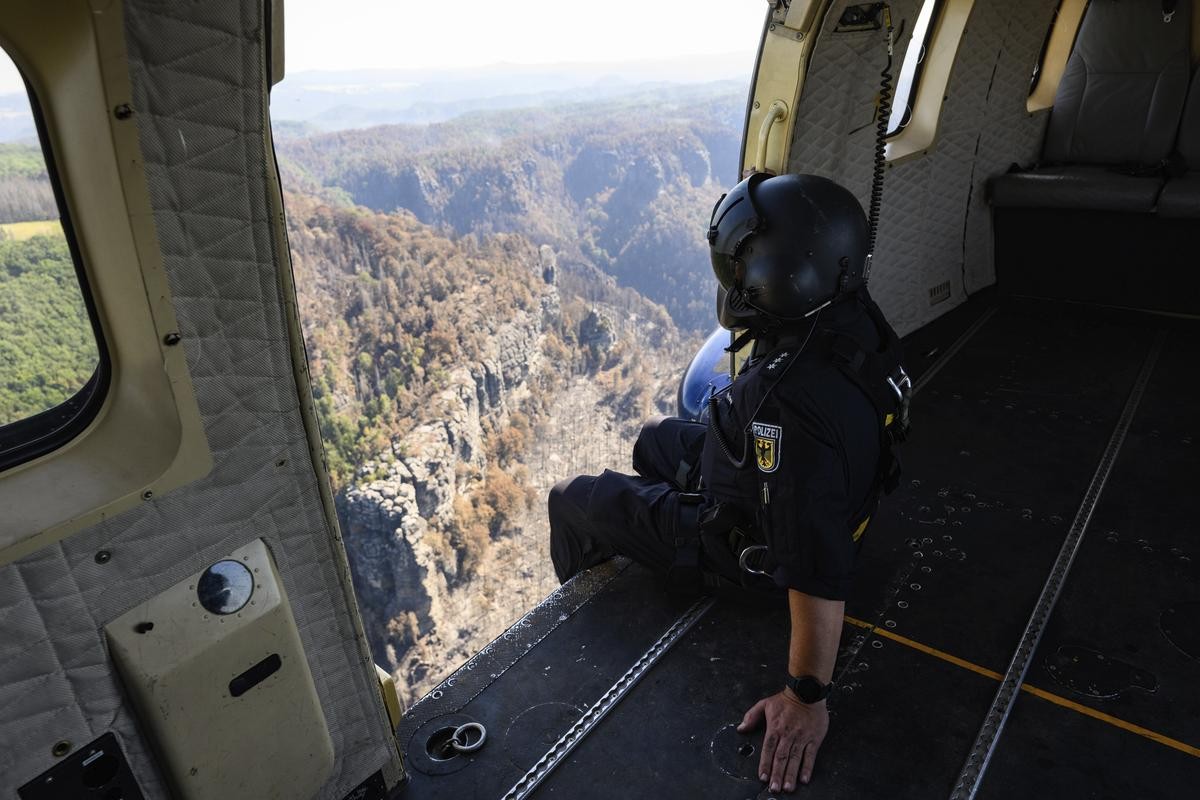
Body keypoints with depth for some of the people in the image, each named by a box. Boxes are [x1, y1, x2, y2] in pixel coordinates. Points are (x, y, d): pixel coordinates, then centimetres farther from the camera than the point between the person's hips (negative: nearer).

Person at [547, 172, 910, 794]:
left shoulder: (791, 403, -46)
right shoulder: (856, 323, -17)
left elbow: (819, 568, -40)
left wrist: (806, 696, -29)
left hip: (747, 547, -8)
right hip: (768, 493, 8)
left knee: (571, 501, 11)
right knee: (657, 438, 31)